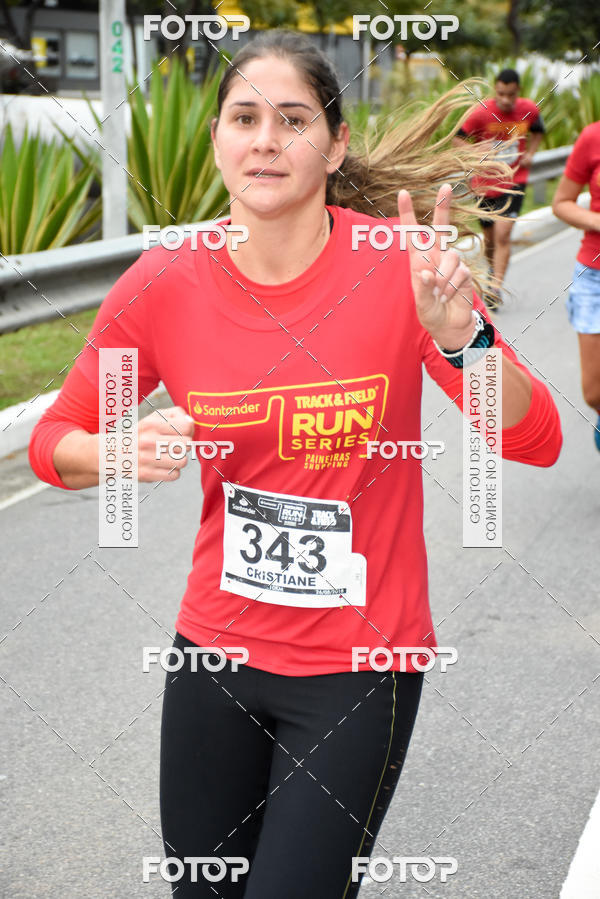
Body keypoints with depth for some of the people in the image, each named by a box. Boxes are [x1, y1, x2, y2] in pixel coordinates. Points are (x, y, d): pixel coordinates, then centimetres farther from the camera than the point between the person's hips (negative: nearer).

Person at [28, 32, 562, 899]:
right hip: (217, 652, 3)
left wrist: (459, 334, -32)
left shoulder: (400, 267, -13)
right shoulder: (164, 285, -7)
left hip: (360, 666, -3)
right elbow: (53, 442, 4)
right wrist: (128, 452, -18)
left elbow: (535, 440, -14)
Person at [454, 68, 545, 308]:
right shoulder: (480, 112, -14)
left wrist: (530, 153, 0)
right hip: (486, 183, 1)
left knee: (503, 234, -16)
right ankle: (494, 272, 43)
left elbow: (537, 131, 17)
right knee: (490, 237, 13)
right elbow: (458, 138, -3)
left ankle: (496, 288, -16)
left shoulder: (529, 110, -6)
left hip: (514, 181, 0)